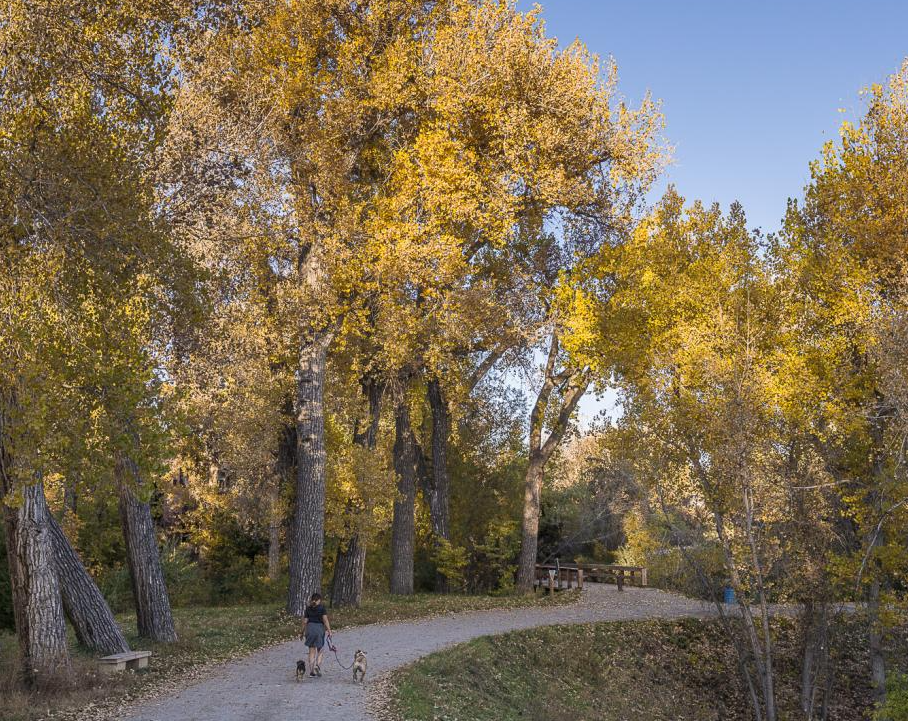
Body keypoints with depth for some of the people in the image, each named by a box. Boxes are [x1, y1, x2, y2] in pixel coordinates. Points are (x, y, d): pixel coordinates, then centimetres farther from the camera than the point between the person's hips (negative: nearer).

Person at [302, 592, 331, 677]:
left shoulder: (308, 608, 6)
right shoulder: (322, 607, -4)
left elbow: (305, 621, 5)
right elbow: (325, 619, -9)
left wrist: (303, 632, 13)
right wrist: (329, 630, -6)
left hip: (310, 627, 3)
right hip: (319, 628, -3)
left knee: (312, 651, 10)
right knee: (320, 650, 10)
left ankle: (311, 670, 8)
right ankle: (317, 665, -12)